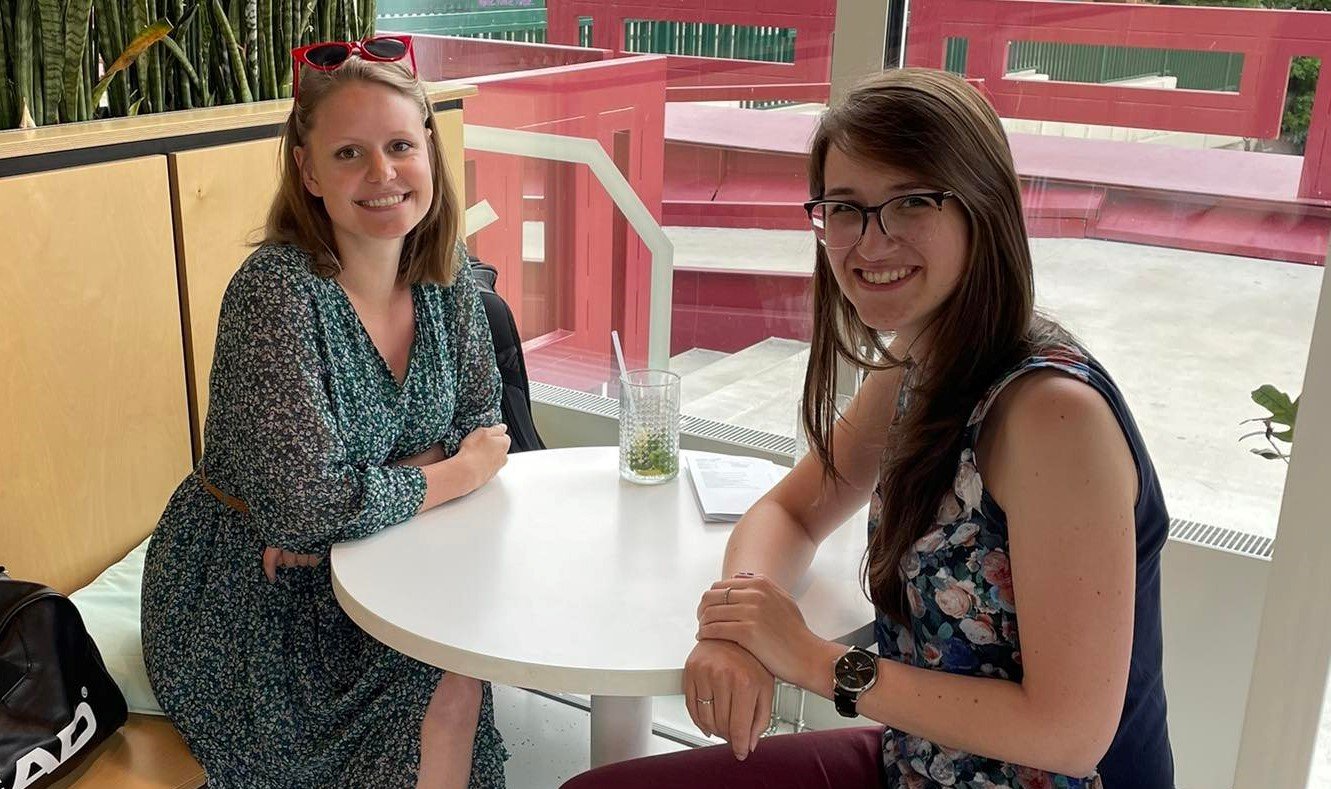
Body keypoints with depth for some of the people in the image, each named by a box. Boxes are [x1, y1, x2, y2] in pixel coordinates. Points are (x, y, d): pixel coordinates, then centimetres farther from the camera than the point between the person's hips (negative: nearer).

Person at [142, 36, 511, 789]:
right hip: (248, 596, -5)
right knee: (442, 682, -22)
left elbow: (482, 420, 2)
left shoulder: (447, 277, -5)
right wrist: (456, 474, -15)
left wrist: (354, 502, -15)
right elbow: (302, 502, -28)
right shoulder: (277, 291, -24)